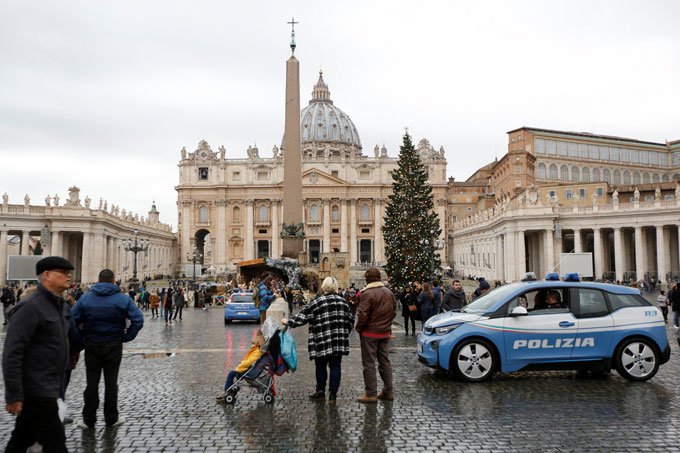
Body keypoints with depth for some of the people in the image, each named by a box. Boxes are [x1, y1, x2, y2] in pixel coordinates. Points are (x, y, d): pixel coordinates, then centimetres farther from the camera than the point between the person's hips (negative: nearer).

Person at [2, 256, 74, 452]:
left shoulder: (61, 305, 11)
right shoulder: (30, 307, -17)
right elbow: (11, 354, -20)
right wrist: (13, 396, -21)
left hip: (47, 390, 8)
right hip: (36, 391, -8)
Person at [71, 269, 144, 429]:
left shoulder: (85, 297, -2)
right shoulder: (123, 298, -6)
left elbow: (72, 319, -6)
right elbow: (138, 320, -13)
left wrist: (83, 337, 2)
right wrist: (126, 337, -3)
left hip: (91, 345, 1)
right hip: (114, 346, -1)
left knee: (92, 382, 10)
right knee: (111, 381, 8)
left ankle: (89, 419, 16)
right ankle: (111, 418, 15)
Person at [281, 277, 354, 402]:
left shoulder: (317, 302, -7)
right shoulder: (343, 301, 8)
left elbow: (303, 316, -5)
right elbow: (350, 319, 12)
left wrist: (289, 322, 7)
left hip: (323, 341, -4)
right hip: (339, 341, 4)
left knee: (321, 366, 12)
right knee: (335, 366, 7)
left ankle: (320, 391, 21)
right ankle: (333, 393, 6)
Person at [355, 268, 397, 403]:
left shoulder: (367, 293, -17)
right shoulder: (389, 292, 7)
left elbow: (363, 315, -21)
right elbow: (394, 311, 13)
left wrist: (359, 328, -5)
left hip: (370, 333, -7)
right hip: (385, 332, 7)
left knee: (369, 363, 1)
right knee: (385, 361, 14)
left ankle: (371, 394, 3)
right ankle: (388, 391, 20)